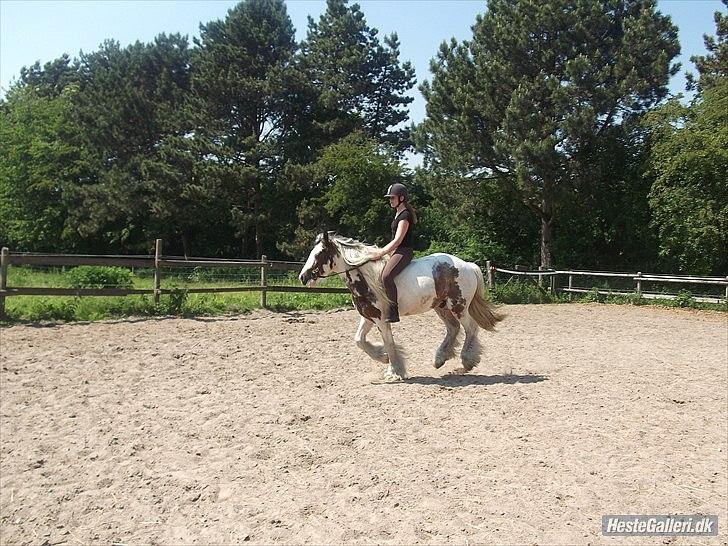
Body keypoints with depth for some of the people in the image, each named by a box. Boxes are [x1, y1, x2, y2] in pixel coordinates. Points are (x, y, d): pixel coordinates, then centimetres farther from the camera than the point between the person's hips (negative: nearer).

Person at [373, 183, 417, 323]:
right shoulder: (398, 213, 17)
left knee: (386, 276, -32)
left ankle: (393, 312, -28)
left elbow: (397, 240, -20)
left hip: (404, 252, -11)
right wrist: (383, 251, 16)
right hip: (397, 251, 11)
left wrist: (381, 254, -19)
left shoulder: (405, 215, -14)